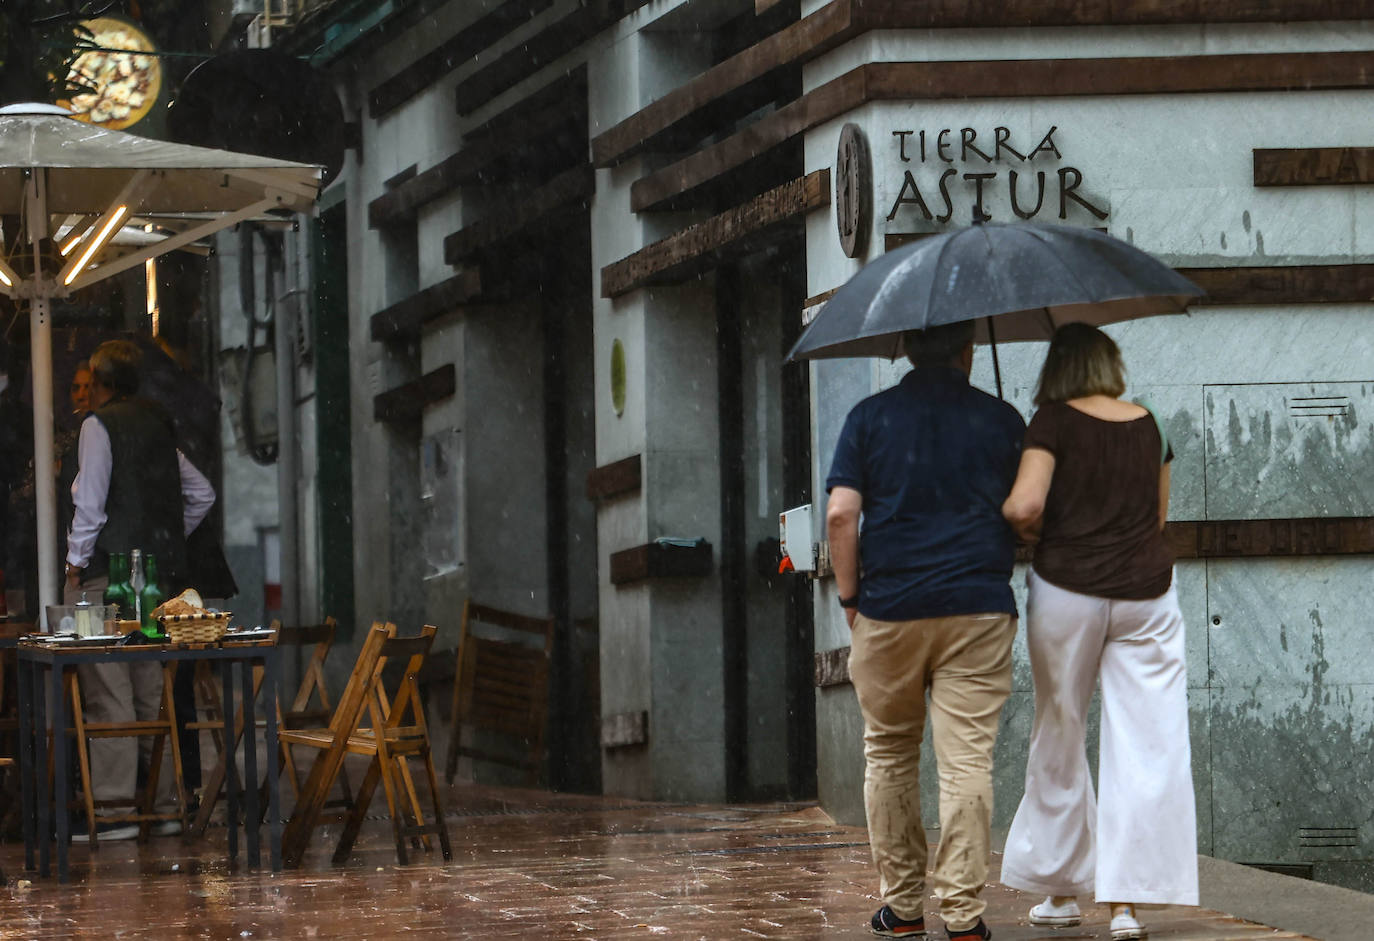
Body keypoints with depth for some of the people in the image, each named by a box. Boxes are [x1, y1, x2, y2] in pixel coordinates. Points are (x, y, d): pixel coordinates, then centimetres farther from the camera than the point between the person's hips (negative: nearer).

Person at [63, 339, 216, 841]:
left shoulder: (100, 424, -6)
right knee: (151, 689, 11)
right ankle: (165, 803, 12)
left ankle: (114, 809, -11)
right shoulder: (160, 426, 16)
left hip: (108, 573, -8)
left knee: (108, 691, -8)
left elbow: (90, 501, -14)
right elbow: (202, 494, 21)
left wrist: (77, 563, -5)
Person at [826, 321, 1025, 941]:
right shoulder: (1002, 420, 4)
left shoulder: (870, 417, 4)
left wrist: (849, 596, 5)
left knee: (889, 756, 14)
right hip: (978, 609, -1)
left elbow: (841, 513, -4)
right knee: (966, 761, -3)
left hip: (888, 610, 1)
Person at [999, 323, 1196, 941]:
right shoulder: (1148, 425, 7)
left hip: (1067, 589, -2)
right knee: (1146, 745, 0)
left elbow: (1024, 505, -17)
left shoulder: (1055, 421, -6)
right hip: (1146, 589, 2)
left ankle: (1061, 889, 20)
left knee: (1059, 740, 13)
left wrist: (1028, 530, 3)